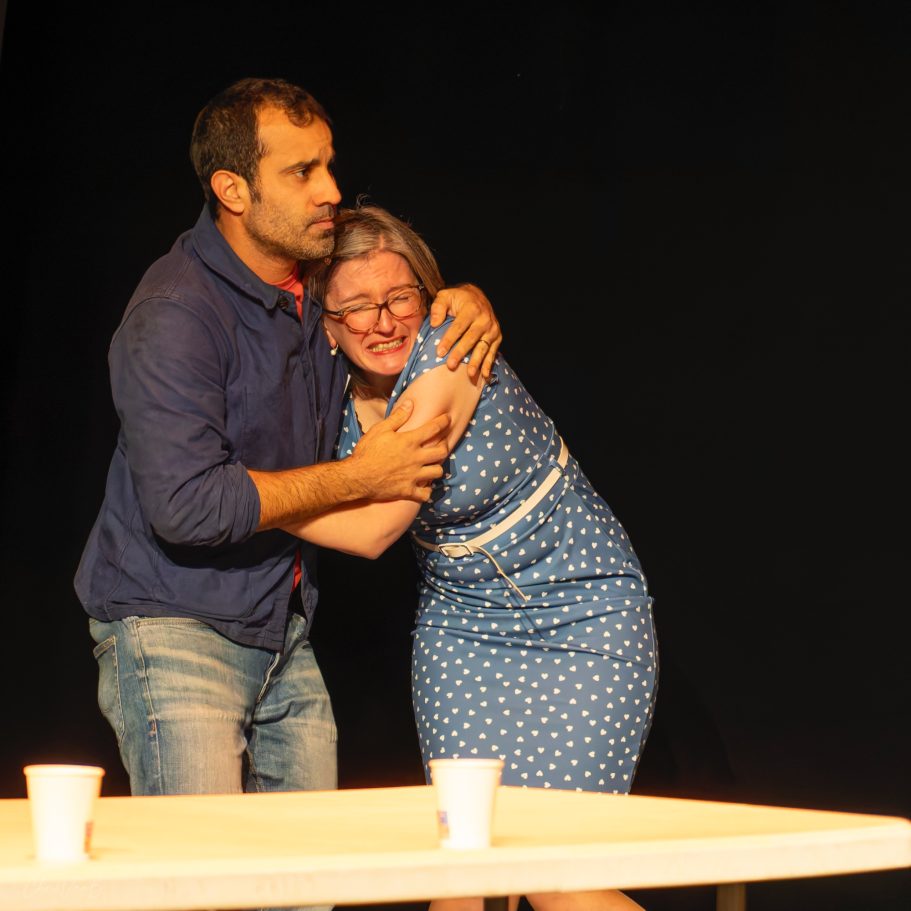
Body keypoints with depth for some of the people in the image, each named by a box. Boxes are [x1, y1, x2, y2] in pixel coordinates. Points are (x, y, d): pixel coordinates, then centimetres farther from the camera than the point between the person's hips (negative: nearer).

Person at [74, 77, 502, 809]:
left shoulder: (319, 282, 5)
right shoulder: (175, 316, -19)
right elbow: (186, 505, -27)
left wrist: (468, 298, 1)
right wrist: (358, 477, -20)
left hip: (283, 634, 8)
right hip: (173, 631, -7)